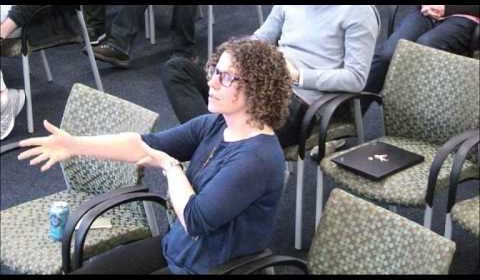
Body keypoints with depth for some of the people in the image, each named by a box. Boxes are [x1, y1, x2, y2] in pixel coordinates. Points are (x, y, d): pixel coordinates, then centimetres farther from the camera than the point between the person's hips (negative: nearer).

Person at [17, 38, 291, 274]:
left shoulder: (258, 158, -27)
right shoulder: (213, 125, -1)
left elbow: (194, 220, -28)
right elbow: (147, 143, -8)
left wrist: (169, 165, -13)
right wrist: (75, 144, -18)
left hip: (205, 268, -8)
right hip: (174, 249, 8)